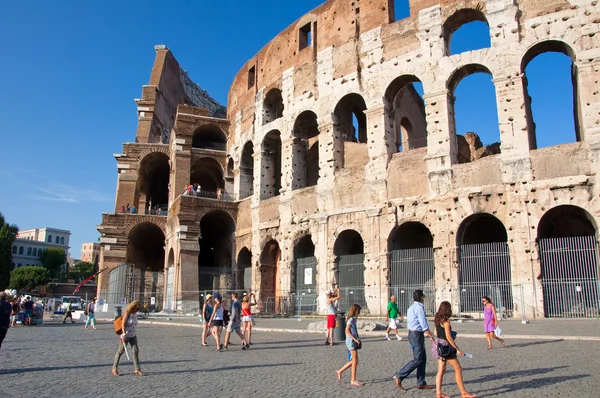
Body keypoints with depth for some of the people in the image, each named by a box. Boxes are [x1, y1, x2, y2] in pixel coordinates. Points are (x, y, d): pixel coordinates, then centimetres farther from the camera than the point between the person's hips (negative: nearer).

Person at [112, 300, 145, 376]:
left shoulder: (135, 314, 10)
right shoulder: (127, 313, -11)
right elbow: (123, 324, -17)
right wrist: (124, 335, -23)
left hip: (133, 336, 6)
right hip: (126, 335, -6)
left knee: (135, 351, -3)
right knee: (121, 351, 5)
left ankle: (137, 370, -2)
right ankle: (114, 369, 20)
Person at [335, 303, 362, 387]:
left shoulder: (353, 319, 14)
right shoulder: (351, 319, -14)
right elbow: (347, 331, -22)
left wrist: (358, 339, 11)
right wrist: (355, 339, -24)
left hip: (354, 342, 9)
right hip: (351, 342, -9)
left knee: (354, 361, 12)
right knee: (355, 360, -4)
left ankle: (340, 371, 20)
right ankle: (353, 380, 4)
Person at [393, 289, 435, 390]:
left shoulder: (411, 308, 15)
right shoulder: (419, 308, -14)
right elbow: (424, 324, -18)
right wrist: (431, 337, -13)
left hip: (412, 333, 10)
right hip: (417, 334, -10)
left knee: (423, 359, 12)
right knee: (418, 359, -7)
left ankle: (421, 383, 16)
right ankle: (399, 376, -7)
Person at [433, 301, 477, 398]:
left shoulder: (437, 320, 8)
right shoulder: (446, 321, -17)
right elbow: (448, 337, -20)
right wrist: (457, 349, -16)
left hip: (439, 345, 8)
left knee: (441, 370, 11)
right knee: (458, 369, 2)